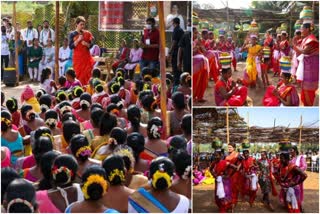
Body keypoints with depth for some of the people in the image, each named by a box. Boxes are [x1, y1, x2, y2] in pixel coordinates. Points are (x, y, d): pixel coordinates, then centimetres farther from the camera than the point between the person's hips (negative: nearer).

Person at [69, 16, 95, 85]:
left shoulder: (87, 33, 6)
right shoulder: (72, 34, 2)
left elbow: (91, 45, 6)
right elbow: (71, 46, -5)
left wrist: (86, 44, -14)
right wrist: (78, 40, -14)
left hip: (87, 57, 1)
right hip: (77, 58, -1)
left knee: (87, 74, -4)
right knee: (79, 75, -4)